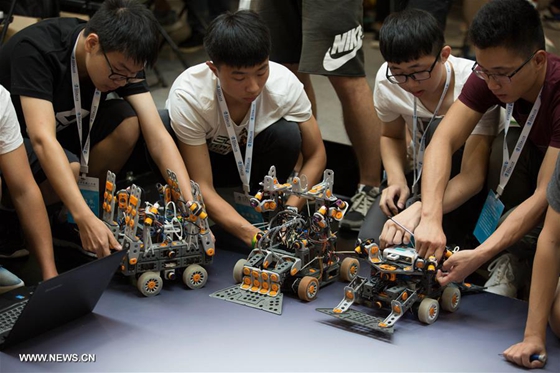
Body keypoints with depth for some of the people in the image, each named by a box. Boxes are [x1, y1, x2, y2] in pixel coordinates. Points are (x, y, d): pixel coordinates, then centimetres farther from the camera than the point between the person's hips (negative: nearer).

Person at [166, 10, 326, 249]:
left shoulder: (285, 84, -30)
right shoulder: (189, 96, -36)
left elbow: (316, 155, -17)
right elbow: (201, 188, -34)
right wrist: (254, 236, -46)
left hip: (250, 154, 2)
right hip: (201, 159, -2)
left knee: (287, 134, -30)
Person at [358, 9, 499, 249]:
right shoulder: (386, 81, -15)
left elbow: (473, 176, -34)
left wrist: (419, 210, -51)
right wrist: (397, 181, -16)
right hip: (424, 176, 3)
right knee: (372, 239, -23)